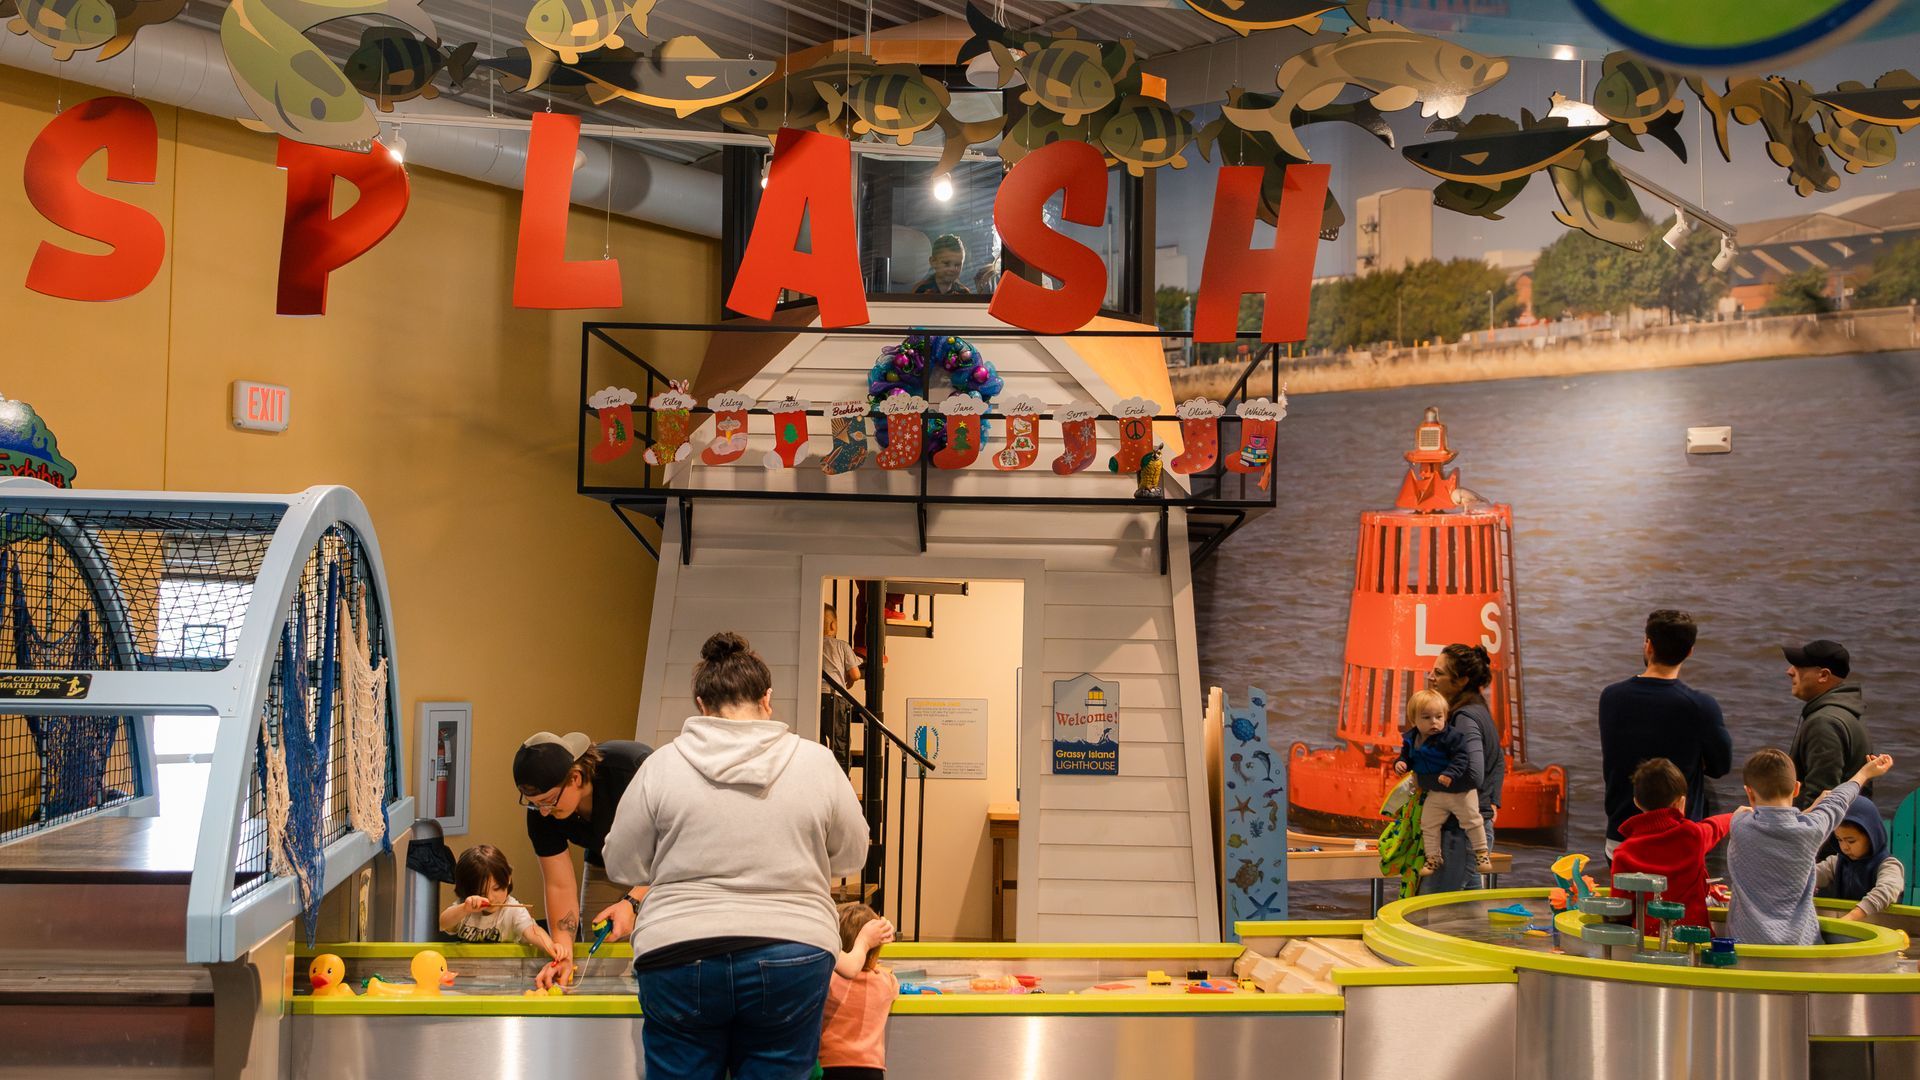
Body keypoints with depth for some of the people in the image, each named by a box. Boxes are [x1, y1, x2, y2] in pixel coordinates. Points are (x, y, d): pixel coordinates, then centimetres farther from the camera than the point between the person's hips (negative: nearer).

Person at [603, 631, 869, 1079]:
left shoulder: (663, 765, -2)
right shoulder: (817, 763, 0)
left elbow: (622, 865, 7)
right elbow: (851, 856, 11)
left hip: (680, 959, 0)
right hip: (791, 959, 0)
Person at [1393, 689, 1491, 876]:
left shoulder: (1450, 737, -24)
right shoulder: (1411, 740, -4)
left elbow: (1461, 757, -28)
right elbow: (1408, 757, 9)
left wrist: (1450, 773, -42)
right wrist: (1401, 763, -14)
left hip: (1460, 791, -5)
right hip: (1435, 793, 5)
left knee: (1471, 820, 2)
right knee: (1428, 824, 7)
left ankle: (1481, 853, 19)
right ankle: (1433, 858, 21)